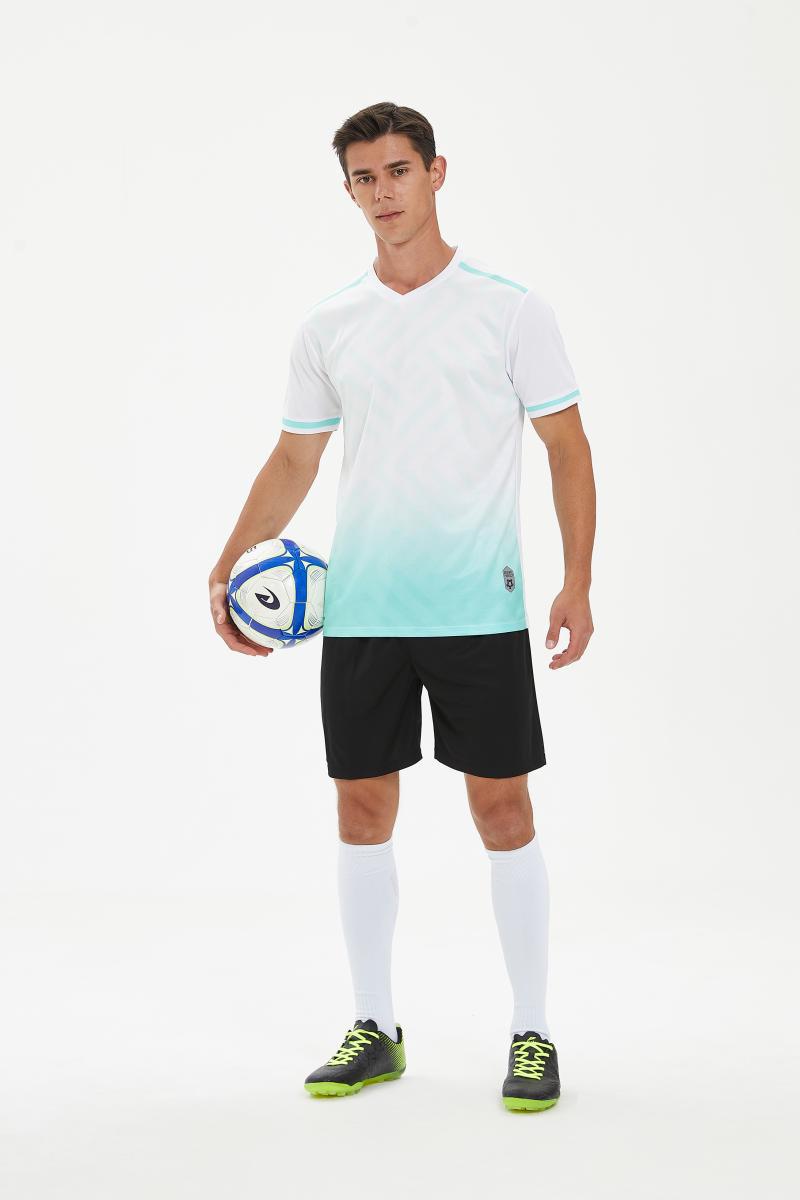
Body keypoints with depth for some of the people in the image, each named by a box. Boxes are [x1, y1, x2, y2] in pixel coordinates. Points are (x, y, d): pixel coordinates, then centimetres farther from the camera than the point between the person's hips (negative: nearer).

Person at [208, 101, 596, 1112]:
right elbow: (293, 462, 15)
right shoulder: (328, 327, 8)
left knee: (502, 808, 0)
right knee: (363, 809, 7)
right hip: (359, 610, 4)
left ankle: (531, 1036, 12)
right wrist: (228, 566, 4)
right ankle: (374, 1029, 20)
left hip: (480, 607, -3)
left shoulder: (510, 307, -2)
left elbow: (566, 448, 0)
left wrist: (577, 583, -9)